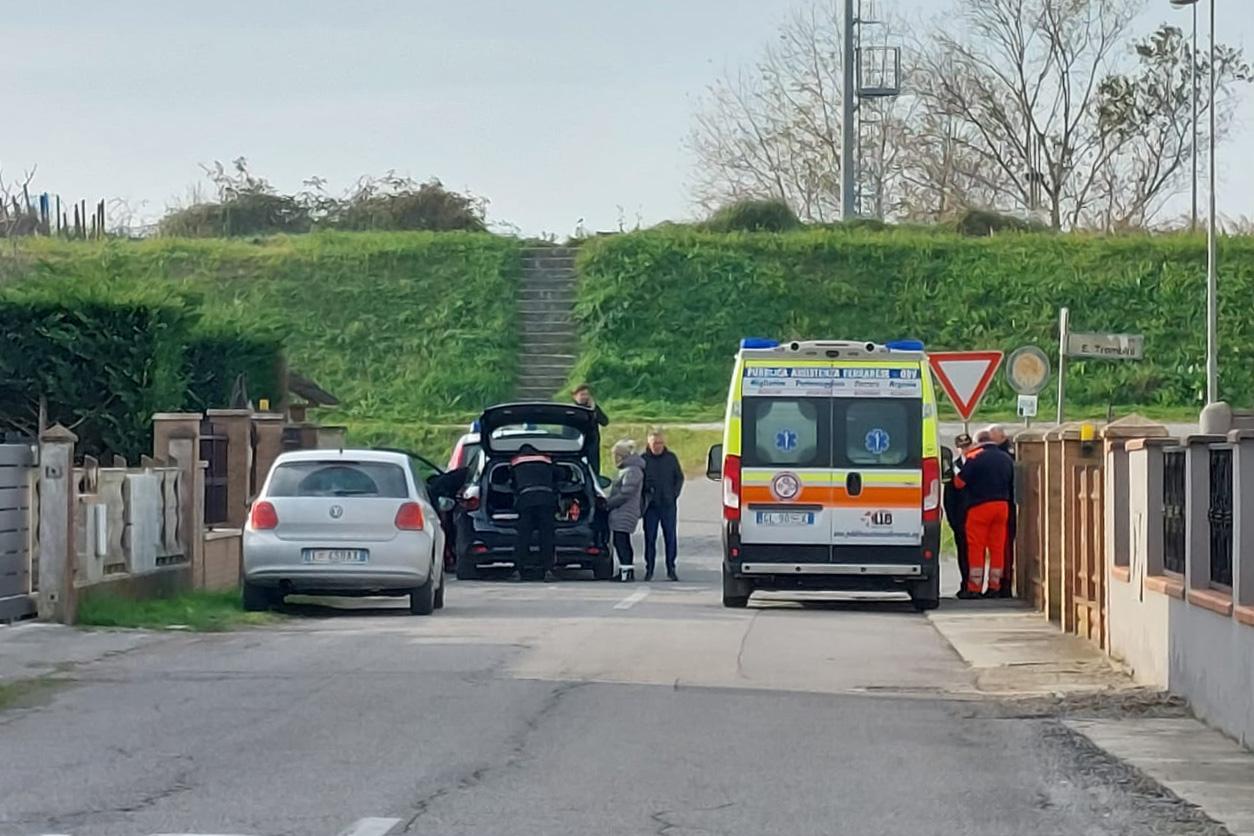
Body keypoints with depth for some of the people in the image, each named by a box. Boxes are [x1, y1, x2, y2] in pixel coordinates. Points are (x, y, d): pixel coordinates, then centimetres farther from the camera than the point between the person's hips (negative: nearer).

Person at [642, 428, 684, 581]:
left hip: (669, 505, 1)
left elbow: (680, 478, 11)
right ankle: (649, 570, 8)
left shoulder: (671, 458, 4)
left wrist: (674, 494, -1)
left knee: (671, 538, 2)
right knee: (650, 538, 2)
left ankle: (671, 570, 9)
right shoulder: (643, 459, 0)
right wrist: (644, 497, -6)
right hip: (651, 506, -1)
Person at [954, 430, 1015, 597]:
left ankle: (974, 588, -3)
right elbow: (1012, 484, 19)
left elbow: (959, 483, -8)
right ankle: (994, 587, 10)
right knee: (998, 547, 9)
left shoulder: (975, 457, -8)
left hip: (979, 506, -5)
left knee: (976, 547, 0)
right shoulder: (1006, 458, 10)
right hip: (1002, 505, 5)